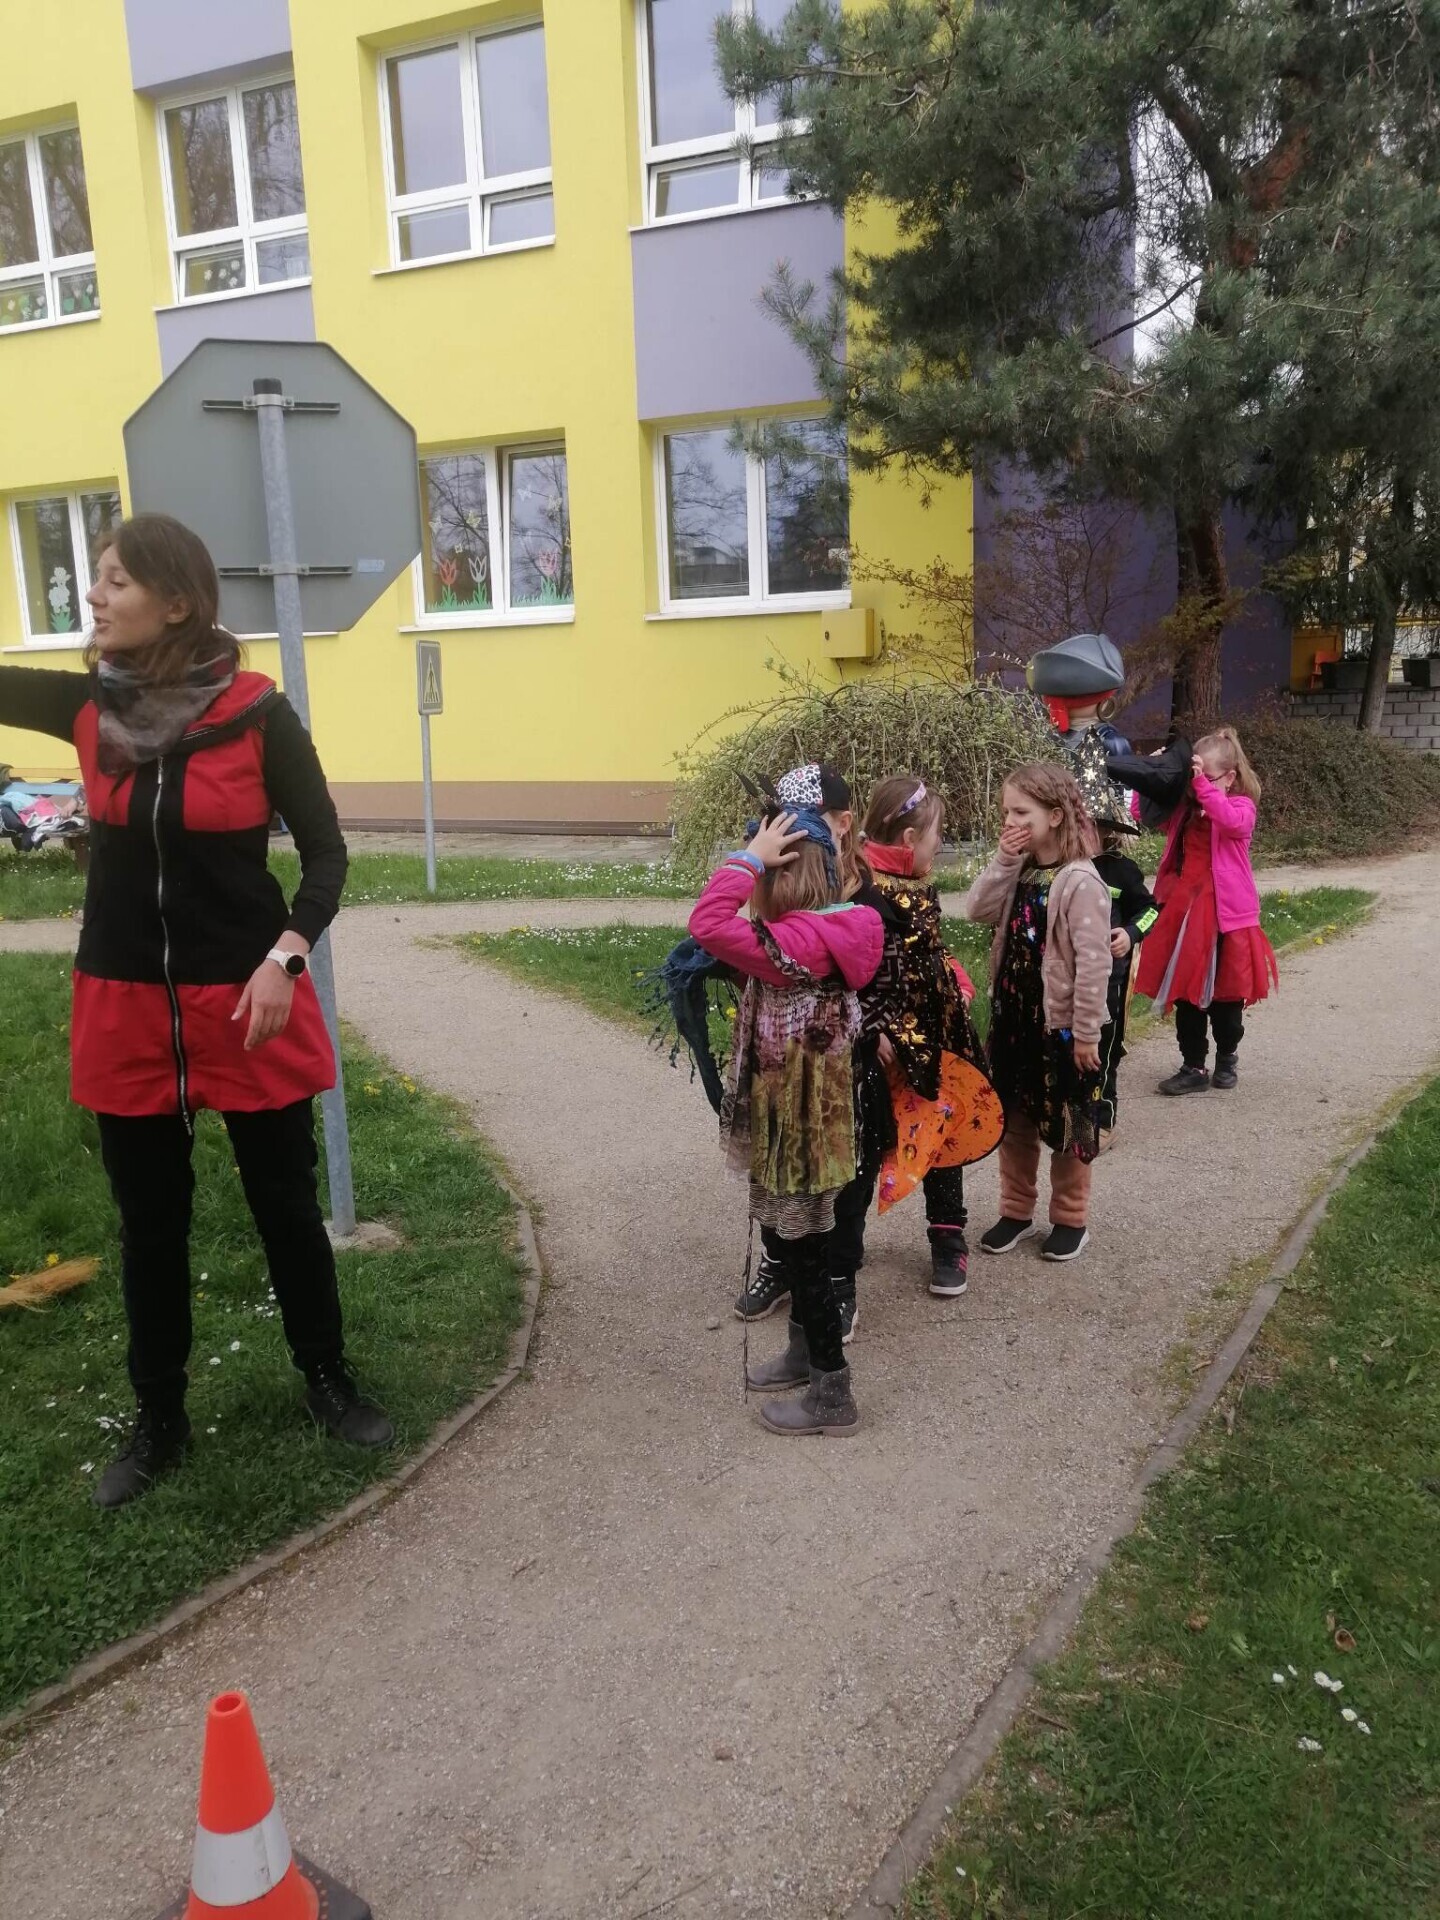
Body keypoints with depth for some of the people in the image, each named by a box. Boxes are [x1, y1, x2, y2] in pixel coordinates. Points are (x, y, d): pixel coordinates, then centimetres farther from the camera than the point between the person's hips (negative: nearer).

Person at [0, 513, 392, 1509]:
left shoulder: (255, 712, -11)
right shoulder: (87, 705, 1)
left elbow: (327, 850, -7)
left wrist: (286, 954, -19)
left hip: (246, 1000, -3)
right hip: (125, 1008, 4)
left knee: (286, 1206, 10)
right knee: (150, 1224, 14)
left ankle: (330, 1382, 31)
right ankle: (160, 1422, 31)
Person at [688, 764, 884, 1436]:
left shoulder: (799, 943, -26)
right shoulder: (831, 928, 3)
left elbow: (709, 925, -35)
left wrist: (750, 854, -25)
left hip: (797, 1124, -9)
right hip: (795, 1117, 9)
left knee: (804, 1251, 4)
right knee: (792, 1240, 23)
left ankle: (832, 1395, 18)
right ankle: (805, 1351, 41)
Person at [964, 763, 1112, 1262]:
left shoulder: (1080, 881, -19)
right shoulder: (1021, 871, 3)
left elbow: (1094, 962, -20)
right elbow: (976, 910, -5)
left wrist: (1086, 1032, -18)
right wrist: (1003, 861, -13)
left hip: (1062, 1026, -7)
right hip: (1013, 1017, 7)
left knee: (1067, 1125, 10)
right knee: (1014, 1120, 16)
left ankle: (1071, 1219, 26)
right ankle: (1016, 1211, 32)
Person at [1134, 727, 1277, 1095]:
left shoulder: (1241, 807, -9)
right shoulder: (1185, 808, 7)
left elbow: (1231, 821, -31)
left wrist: (1203, 783, -35)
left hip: (1225, 915, -5)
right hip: (1185, 912, 5)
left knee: (1225, 995, 11)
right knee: (1186, 993, 7)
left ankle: (1227, 1059, 31)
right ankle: (1194, 1067, 15)